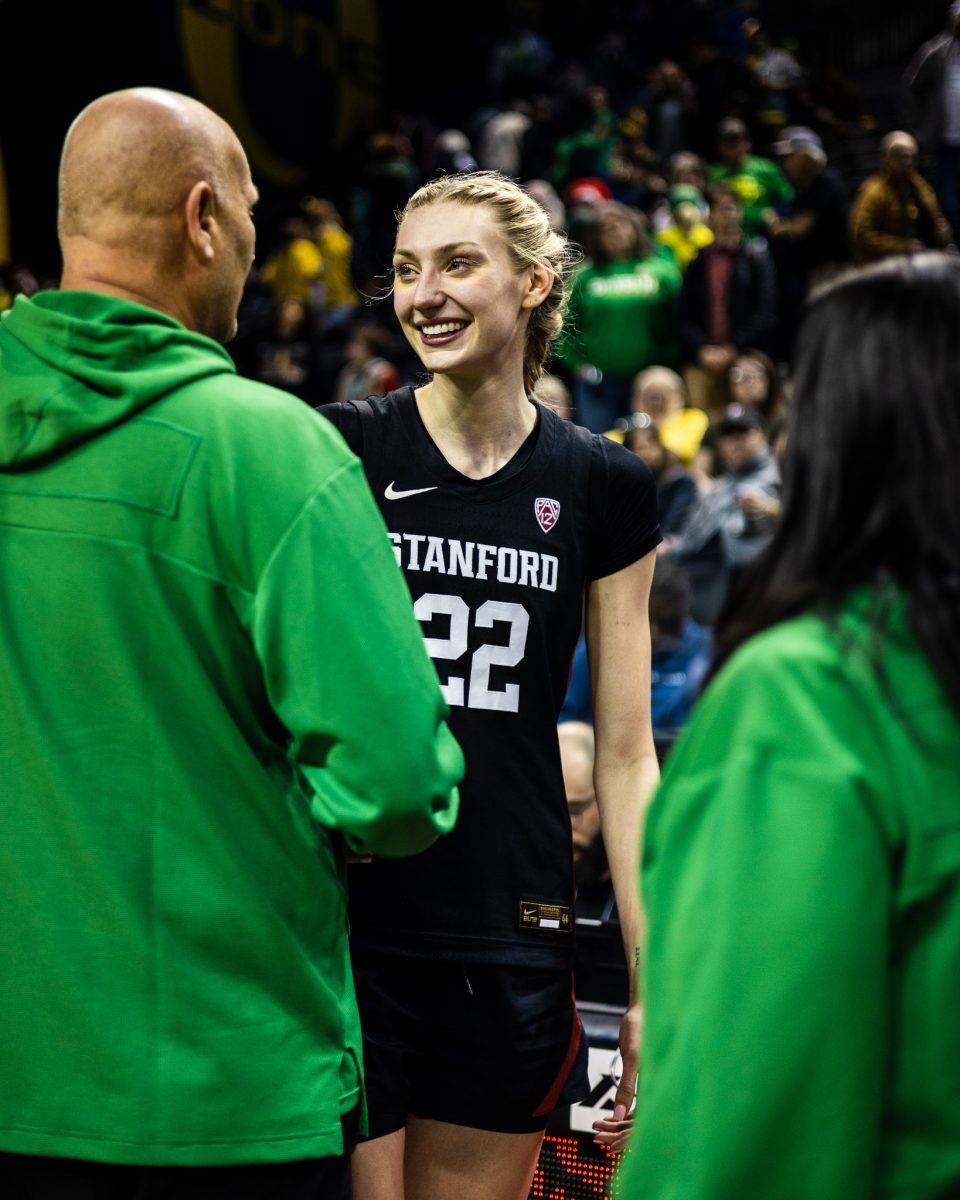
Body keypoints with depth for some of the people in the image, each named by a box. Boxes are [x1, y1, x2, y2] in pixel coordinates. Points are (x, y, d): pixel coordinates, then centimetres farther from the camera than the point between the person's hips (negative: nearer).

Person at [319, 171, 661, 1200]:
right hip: (342, 927, -2)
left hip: (512, 940, 2)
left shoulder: (603, 488, 5)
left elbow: (625, 756, 7)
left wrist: (656, 982, 4)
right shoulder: (339, 450, -2)